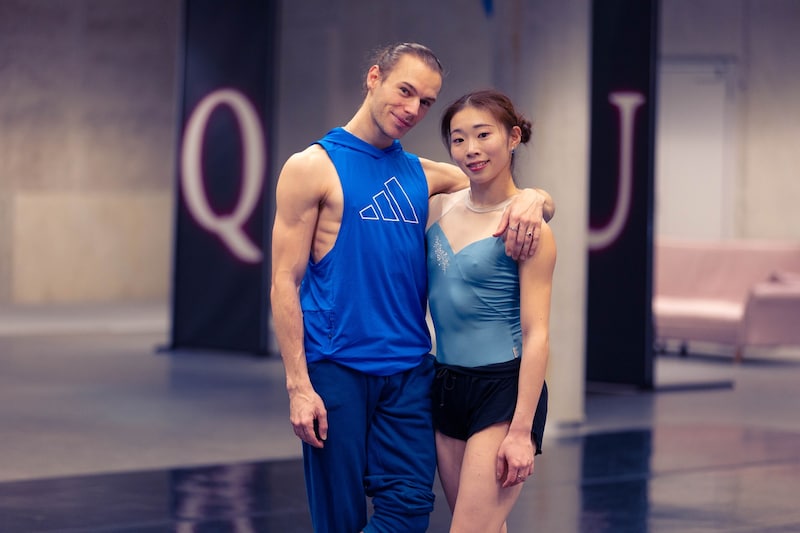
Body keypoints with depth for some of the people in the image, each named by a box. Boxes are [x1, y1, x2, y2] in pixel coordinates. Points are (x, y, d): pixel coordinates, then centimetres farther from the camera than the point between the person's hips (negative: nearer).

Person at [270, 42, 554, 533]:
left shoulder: (427, 176, 13)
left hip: (410, 369, 4)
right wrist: (298, 385, -13)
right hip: (336, 370, -4)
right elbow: (285, 282, -5)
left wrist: (532, 199, -9)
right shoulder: (313, 167, -1)